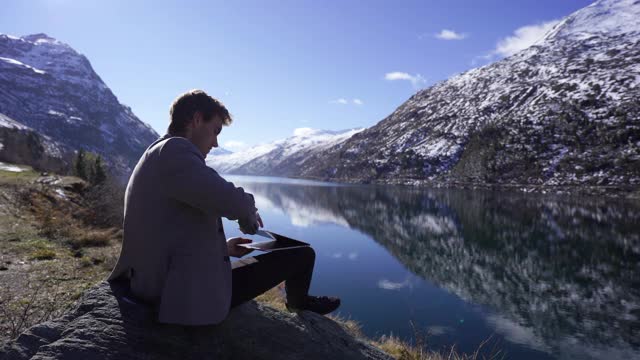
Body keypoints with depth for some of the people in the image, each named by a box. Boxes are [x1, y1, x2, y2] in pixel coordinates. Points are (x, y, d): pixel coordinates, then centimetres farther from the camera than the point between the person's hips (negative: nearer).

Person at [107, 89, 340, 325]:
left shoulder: (154, 155, 12)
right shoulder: (174, 149, -19)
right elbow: (232, 201, -30)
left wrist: (222, 247, 12)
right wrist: (249, 216, -7)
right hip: (194, 296, -10)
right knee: (303, 255, 2)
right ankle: (298, 302, 35)